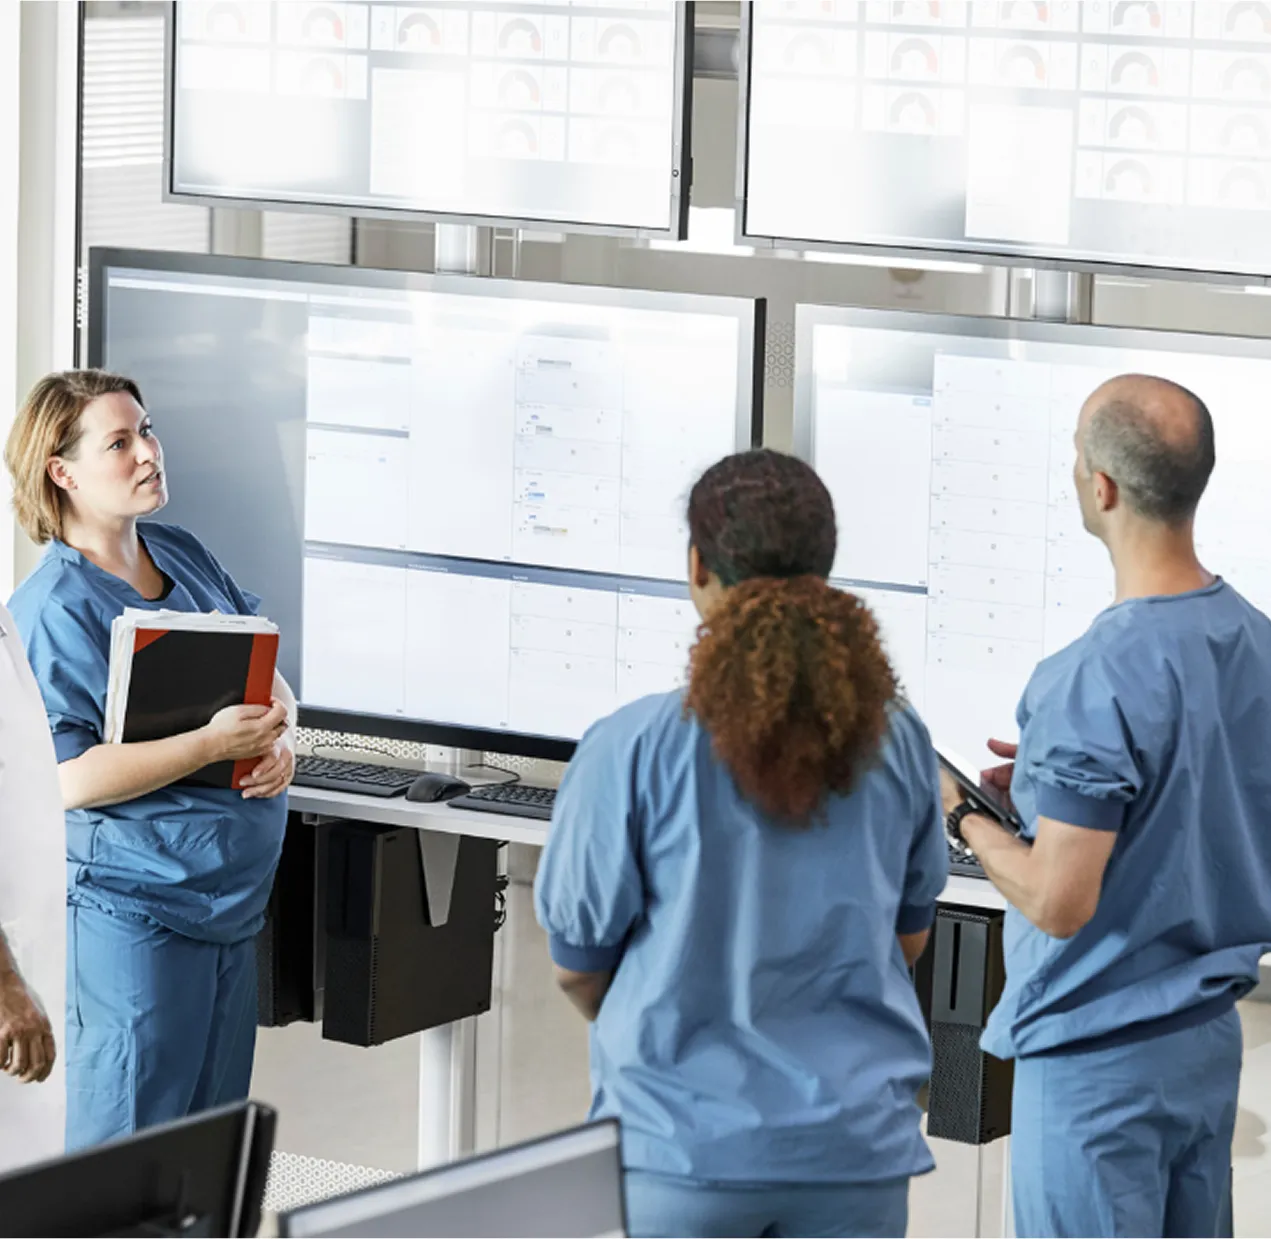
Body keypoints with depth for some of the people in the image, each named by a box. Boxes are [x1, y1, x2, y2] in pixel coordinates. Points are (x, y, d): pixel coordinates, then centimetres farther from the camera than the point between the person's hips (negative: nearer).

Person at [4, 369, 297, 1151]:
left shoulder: (184, 558, 10)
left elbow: (268, 674, 18)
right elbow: (68, 780, -21)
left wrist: (280, 739, -5)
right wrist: (214, 743, -23)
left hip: (234, 899, 8)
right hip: (133, 909, -8)